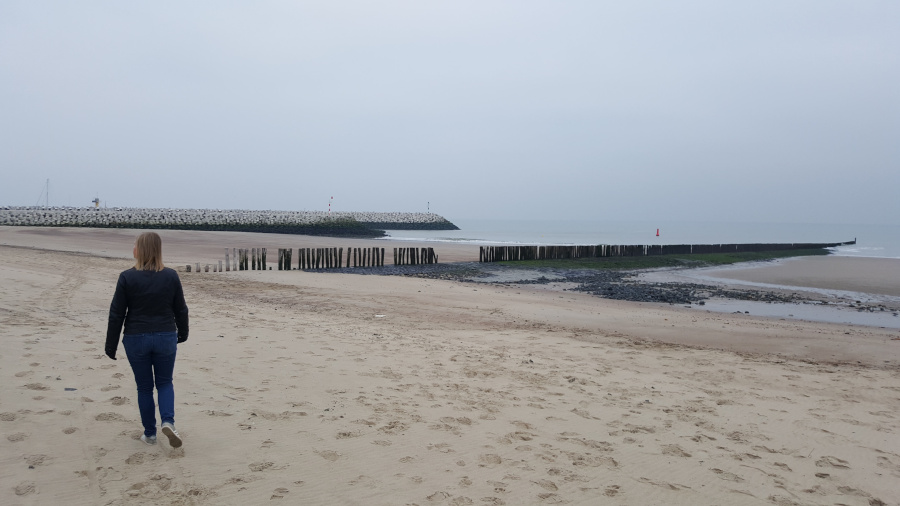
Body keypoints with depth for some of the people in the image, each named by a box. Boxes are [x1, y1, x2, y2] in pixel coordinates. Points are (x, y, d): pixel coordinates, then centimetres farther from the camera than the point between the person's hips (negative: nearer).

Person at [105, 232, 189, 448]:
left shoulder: (127, 278, -10)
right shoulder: (171, 276, -4)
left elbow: (116, 314, -6)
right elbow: (181, 310, 5)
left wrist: (111, 345, 4)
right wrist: (182, 333, 22)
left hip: (136, 339, -1)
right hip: (166, 338, 1)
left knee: (144, 387, 12)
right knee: (165, 382, 16)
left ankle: (150, 433, 20)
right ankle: (168, 421, -6)